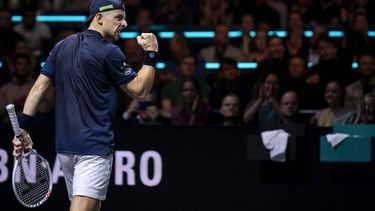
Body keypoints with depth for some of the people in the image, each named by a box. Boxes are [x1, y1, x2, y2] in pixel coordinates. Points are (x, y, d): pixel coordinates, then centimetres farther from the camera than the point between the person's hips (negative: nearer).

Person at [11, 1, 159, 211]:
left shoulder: (62, 46, 11)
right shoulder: (109, 52, -9)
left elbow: (38, 87, 7)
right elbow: (140, 91, -2)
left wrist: (23, 129, 7)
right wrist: (151, 54, 2)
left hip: (64, 146, 8)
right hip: (95, 147, -8)